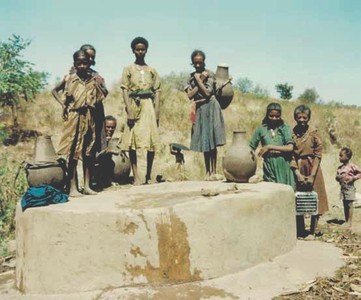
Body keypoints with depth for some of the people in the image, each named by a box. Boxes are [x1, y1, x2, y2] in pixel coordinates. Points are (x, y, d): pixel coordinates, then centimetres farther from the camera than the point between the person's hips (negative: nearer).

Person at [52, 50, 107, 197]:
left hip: (89, 118, 2)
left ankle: (87, 186, 16)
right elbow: (54, 90, 10)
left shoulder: (94, 79, 3)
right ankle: (73, 188, 5)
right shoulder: (69, 78, -1)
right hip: (74, 118, -2)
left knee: (88, 153, 7)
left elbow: (101, 97, 5)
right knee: (73, 153, 0)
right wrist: (64, 104, -2)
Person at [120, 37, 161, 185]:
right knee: (132, 142, -5)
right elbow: (125, 90, 1)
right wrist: (129, 111, -11)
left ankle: (148, 176, 10)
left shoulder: (152, 70, 15)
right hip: (134, 106, -2)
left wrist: (157, 113, 1)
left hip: (149, 106, 2)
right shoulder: (128, 69, 8)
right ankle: (136, 177, 0)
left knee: (152, 142, -1)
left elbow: (157, 92, 11)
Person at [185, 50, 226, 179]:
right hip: (199, 109, 4)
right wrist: (200, 80, -5)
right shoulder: (191, 76, 11)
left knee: (212, 140, -5)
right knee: (204, 142, 7)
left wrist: (199, 80, -9)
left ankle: (213, 171, -1)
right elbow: (189, 95, -1)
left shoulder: (209, 74, -2)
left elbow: (207, 92, -13)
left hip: (210, 107, -4)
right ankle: (207, 171, 14)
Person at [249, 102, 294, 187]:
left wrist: (269, 147, -7)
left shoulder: (285, 128, 7)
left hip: (284, 167, 0)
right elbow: (251, 148, 8)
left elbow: (290, 148, -5)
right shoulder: (261, 130, 9)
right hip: (269, 167, 0)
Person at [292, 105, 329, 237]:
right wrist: (298, 174, -11)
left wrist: (312, 175, -13)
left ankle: (312, 232, 12)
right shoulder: (291, 133, 0)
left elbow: (318, 154, -7)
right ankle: (300, 232, 16)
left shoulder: (313, 133, -4)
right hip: (297, 170, 1)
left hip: (312, 169, -1)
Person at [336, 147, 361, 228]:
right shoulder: (340, 167, 10)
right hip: (342, 188, 6)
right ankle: (346, 222, 19)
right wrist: (337, 177, -6)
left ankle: (350, 223, 6)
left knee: (349, 205, -2)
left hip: (349, 188, -6)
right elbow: (337, 176, 16)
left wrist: (353, 178, -18)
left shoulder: (352, 166, -10)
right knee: (345, 205, 11)